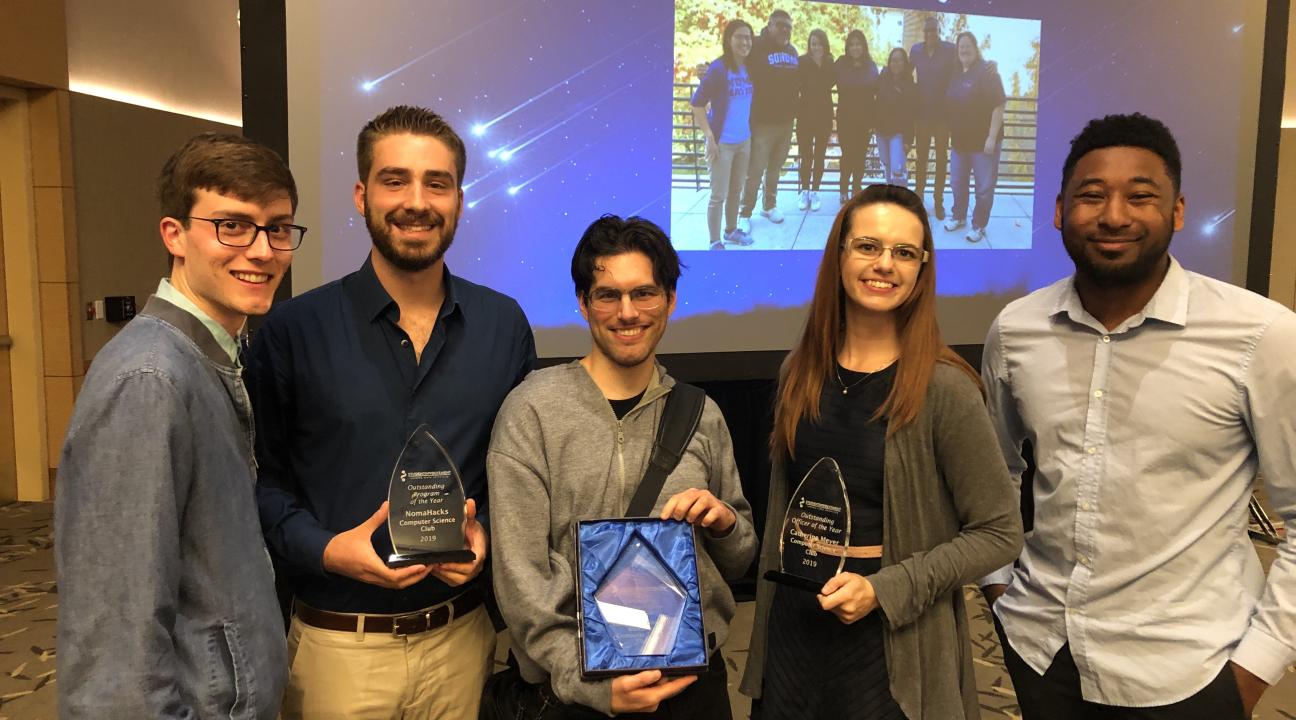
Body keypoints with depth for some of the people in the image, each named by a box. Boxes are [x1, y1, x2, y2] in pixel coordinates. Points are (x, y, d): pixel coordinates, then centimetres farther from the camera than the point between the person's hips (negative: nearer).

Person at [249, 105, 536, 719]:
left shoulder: (504, 325, 0)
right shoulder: (293, 330, -7)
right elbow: (261, 475, -1)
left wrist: (485, 528, -9)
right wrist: (322, 548, -16)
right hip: (337, 643, -2)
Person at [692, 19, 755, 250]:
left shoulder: (749, 69, 3)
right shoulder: (719, 68, -15)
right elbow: (697, 103, -15)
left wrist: (751, 130, 15)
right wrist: (710, 137, -19)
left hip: (744, 141, 7)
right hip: (723, 143, -6)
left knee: (736, 190, 19)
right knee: (719, 195, -1)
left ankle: (731, 230, 35)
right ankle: (715, 242, 8)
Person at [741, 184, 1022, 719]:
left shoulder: (943, 389, -14)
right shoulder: (799, 373, 0)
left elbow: (1000, 533, -9)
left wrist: (884, 590, -18)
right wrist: (771, 617, 13)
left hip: (893, 637, -4)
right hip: (795, 622, 4)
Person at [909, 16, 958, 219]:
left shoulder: (950, 50, -9)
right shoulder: (916, 50, 1)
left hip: (943, 112, -2)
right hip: (923, 111, 2)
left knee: (941, 157, 6)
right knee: (921, 156, 9)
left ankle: (938, 201, 14)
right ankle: (918, 197, 19)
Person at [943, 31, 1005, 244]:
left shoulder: (985, 72, -15)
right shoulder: (956, 74, 8)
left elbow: (998, 106, -18)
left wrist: (992, 137, -21)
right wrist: (952, 134, 13)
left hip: (983, 140, -7)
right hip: (961, 140, 7)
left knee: (984, 186, 1)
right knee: (958, 183, 16)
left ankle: (979, 225, 11)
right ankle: (959, 216, 33)